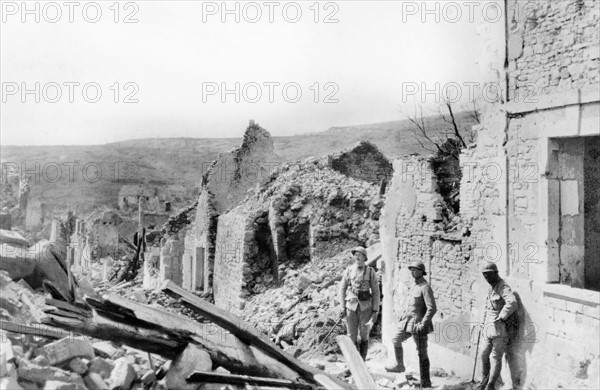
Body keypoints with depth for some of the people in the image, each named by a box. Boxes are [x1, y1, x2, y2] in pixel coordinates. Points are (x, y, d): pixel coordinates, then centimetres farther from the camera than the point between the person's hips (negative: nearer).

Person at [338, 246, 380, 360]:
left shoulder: (370, 272, -2)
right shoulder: (349, 270, 1)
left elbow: (376, 291, 0)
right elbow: (342, 289, 5)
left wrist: (375, 310, -4)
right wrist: (342, 307, -2)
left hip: (365, 307, -1)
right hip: (351, 306, 1)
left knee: (364, 336, 6)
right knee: (352, 336, 1)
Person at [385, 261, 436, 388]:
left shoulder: (425, 287, -16)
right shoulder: (415, 286, 11)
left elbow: (432, 308, -23)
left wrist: (423, 324, -26)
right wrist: (404, 314, 21)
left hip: (418, 324, -9)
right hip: (408, 322, 9)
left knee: (422, 353, -4)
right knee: (396, 340, 22)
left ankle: (426, 383, 3)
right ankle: (400, 365, 43)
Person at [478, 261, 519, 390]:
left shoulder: (503, 287, -16)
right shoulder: (491, 288, 13)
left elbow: (513, 303, -34)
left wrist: (501, 317, -24)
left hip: (500, 328, -9)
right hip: (489, 327, 9)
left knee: (496, 357, -3)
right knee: (484, 355, 13)